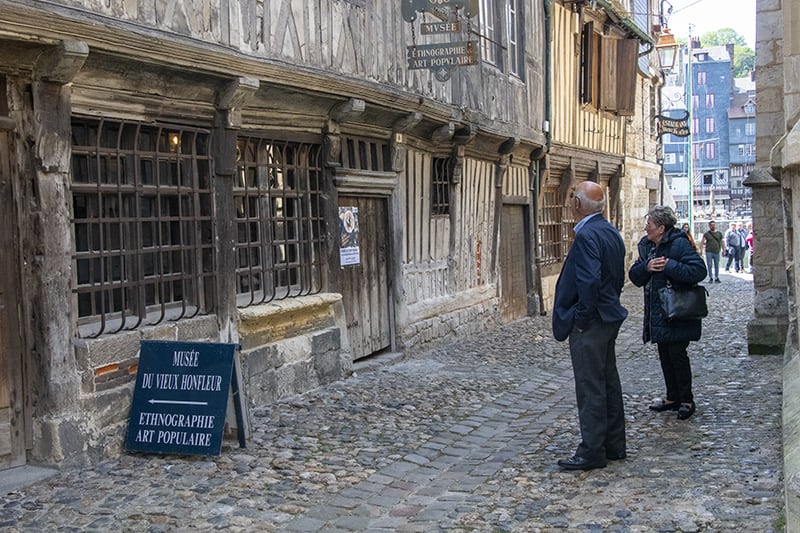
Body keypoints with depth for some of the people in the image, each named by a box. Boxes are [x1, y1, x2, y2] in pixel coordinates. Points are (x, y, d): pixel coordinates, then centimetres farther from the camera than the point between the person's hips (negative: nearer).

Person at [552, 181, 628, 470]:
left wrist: (581, 319, -18)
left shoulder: (587, 235, -20)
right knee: (609, 383, 16)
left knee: (590, 388, -3)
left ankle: (592, 452, 3)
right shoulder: (611, 232, 11)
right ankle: (613, 445, 25)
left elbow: (589, 281, -27)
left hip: (589, 323, -10)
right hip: (610, 317, 10)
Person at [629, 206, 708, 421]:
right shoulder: (645, 245, 9)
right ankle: (672, 398, 24)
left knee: (677, 354, -5)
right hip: (657, 313, 8)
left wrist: (669, 266, -24)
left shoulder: (679, 244, -14)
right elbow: (634, 275, 7)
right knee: (664, 355, 13)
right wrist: (646, 267, -14)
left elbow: (699, 270, -22)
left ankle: (686, 400, 9)